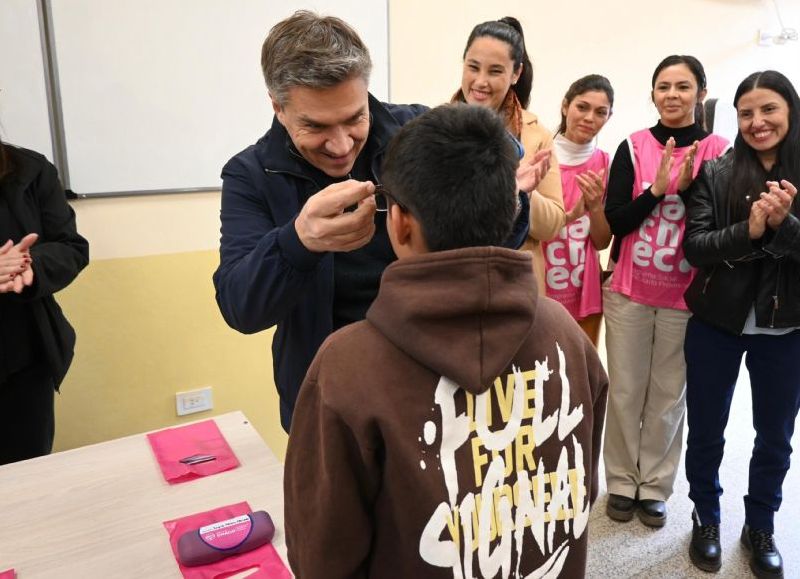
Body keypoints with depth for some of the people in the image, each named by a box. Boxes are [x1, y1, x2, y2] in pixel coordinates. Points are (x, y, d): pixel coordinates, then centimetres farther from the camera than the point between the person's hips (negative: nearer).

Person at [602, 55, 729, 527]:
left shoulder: (718, 151, 0)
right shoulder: (633, 147, 0)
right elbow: (614, 221, -5)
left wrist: (690, 184, -17)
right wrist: (657, 189, -19)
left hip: (685, 295, 0)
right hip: (629, 291, 0)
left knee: (669, 396, 8)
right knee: (625, 392, 7)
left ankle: (655, 486, 26)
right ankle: (622, 482, 24)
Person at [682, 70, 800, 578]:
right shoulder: (716, 174, -3)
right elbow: (694, 247, -11)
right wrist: (749, 230, -26)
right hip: (717, 324, -1)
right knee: (706, 431, 13)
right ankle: (706, 519, 35)